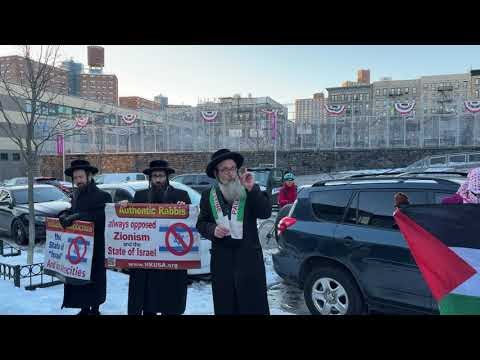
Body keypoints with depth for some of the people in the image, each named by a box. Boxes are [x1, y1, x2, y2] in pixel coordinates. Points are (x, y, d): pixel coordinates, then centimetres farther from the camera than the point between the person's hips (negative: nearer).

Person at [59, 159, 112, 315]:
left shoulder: (102, 196, -11)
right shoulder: (76, 195, 12)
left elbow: (102, 217, -24)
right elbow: (72, 212, 19)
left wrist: (77, 216, -27)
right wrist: (65, 216, -5)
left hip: (95, 249, -6)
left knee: (94, 280, 4)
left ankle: (94, 309, 20)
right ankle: (84, 308, 28)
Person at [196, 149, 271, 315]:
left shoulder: (250, 192, -1)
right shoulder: (208, 196, 6)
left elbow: (266, 213, -13)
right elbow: (201, 223, 12)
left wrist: (252, 189, -22)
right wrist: (212, 229, -9)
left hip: (249, 257, -2)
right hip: (221, 259, 2)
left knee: (254, 304, 4)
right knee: (224, 306, 11)